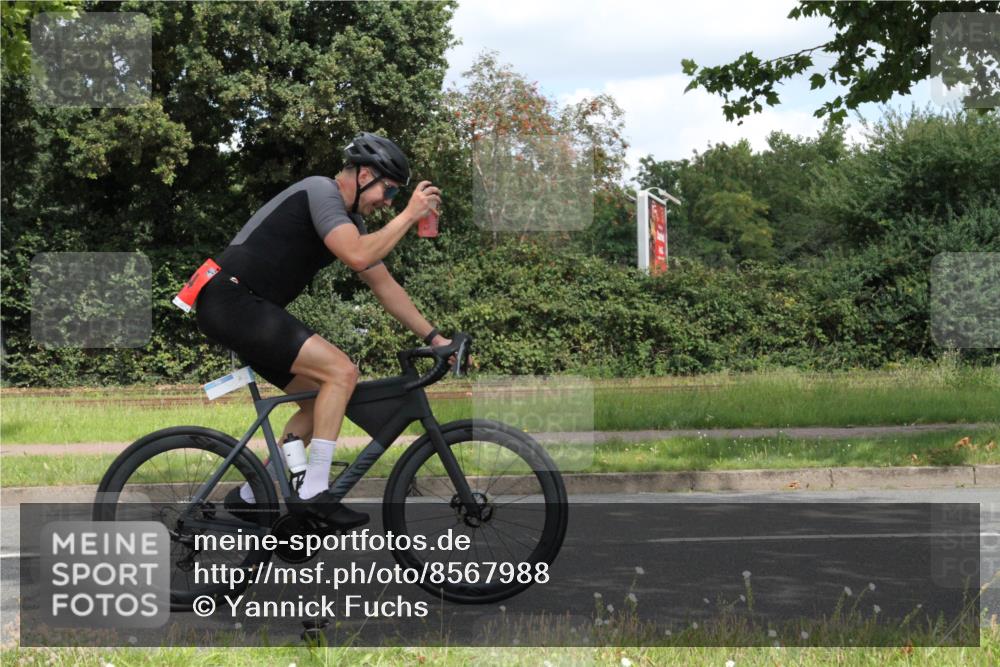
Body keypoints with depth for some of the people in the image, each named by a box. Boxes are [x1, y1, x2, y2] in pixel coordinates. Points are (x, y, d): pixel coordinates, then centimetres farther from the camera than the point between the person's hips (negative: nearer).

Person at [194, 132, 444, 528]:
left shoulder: (351, 221, 18)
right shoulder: (320, 191, -12)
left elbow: (384, 286, 22)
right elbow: (357, 256, -25)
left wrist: (435, 338, 19)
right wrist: (409, 214, -17)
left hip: (246, 311, 10)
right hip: (232, 301, -10)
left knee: (323, 400, 10)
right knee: (341, 372, -17)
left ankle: (251, 496, 14)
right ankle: (313, 492, -15)